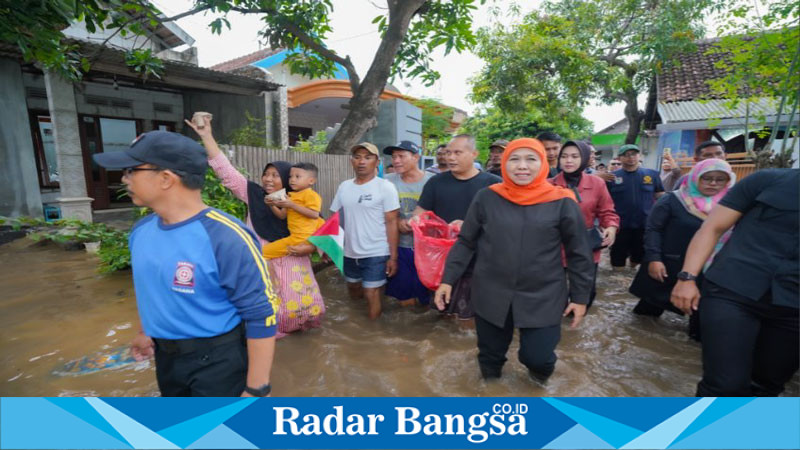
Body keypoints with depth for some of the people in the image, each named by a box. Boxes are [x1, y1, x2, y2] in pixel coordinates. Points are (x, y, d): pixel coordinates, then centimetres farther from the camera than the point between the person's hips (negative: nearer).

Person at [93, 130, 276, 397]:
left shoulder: (225, 237, -29)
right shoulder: (141, 230, -3)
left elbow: (261, 315, -25)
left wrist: (255, 389, -21)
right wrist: (148, 332, 26)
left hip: (217, 359, -7)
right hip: (166, 356, 8)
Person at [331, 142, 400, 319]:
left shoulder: (385, 187, -9)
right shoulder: (344, 186, 4)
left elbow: (391, 223, -11)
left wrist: (393, 257, -13)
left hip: (376, 253, -5)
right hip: (350, 253, 6)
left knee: (371, 294, -1)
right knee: (354, 294, 19)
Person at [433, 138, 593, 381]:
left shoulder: (562, 203, -7)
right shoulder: (487, 198, -5)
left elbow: (579, 254, 1)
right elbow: (465, 243, 1)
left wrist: (580, 297, 4)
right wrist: (448, 279, -2)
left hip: (543, 298, -1)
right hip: (492, 296, 2)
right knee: (490, 355, 15)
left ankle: (540, 371, 38)